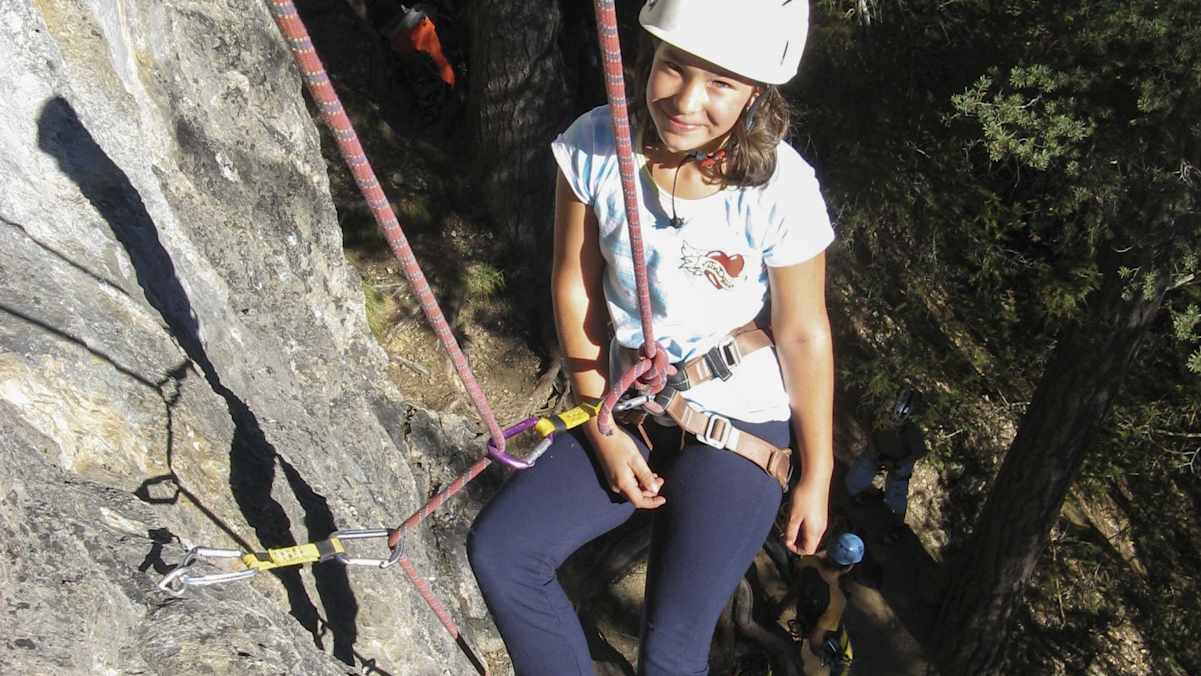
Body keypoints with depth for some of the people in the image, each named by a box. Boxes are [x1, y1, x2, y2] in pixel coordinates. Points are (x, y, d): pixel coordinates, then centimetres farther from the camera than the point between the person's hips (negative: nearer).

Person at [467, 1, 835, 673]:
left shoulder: (779, 190, -22)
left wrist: (817, 478, -2)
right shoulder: (595, 146, -13)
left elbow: (805, 337, -11)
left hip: (737, 427, -4)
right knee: (498, 549, -7)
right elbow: (575, 289, -4)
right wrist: (603, 430, -4)